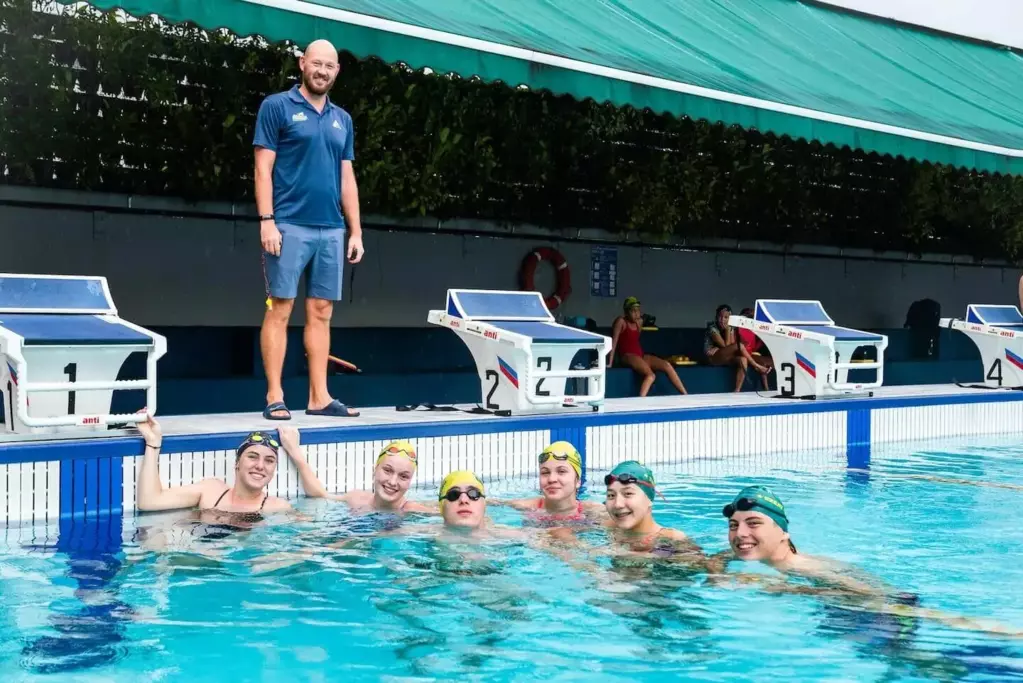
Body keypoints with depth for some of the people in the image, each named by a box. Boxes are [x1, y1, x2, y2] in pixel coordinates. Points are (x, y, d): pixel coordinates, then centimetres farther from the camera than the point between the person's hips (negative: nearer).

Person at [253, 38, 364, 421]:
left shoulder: (342, 120, 17)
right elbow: (263, 168, -4)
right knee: (280, 308, -4)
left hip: (331, 231, 5)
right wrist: (266, 221, -13)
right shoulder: (277, 107, 2)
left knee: (321, 313, 6)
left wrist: (355, 231, 11)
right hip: (289, 226, -5)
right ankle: (275, 397, 1)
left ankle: (319, 397, 10)